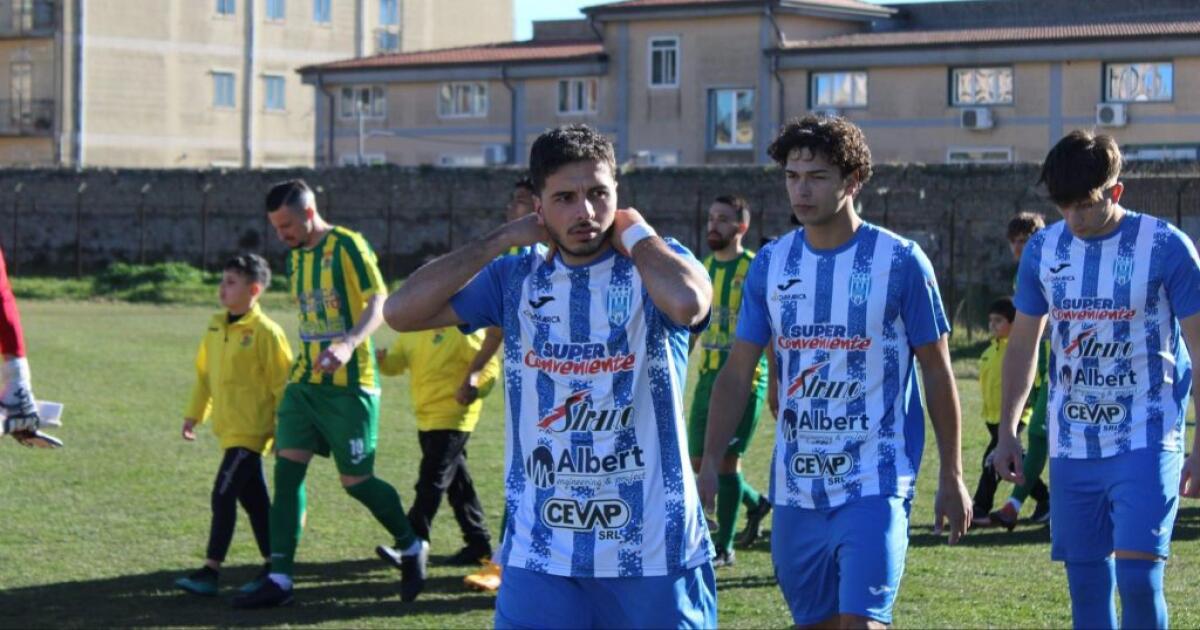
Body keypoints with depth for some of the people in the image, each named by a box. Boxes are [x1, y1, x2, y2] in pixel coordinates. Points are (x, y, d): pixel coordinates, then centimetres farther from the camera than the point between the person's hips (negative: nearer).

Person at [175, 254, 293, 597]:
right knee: (254, 500, 12)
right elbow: (204, 373, 18)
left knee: (223, 495, -10)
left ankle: (210, 571, -6)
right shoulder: (216, 327, 9)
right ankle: (273, 565, 19)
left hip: (250, 430, -8)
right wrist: (194, 414, 17)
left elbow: (283, 384, -12)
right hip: (228, 428, 8)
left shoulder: (265, 332, -13)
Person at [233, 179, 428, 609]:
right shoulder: (296, 256, 13)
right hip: (304, 381, 7)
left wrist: (348, 345, -34)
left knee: (356, 480, -2)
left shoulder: (347, 246, -11)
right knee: (287, 469, -3)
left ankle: (412, 548, 23)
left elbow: (378, 305, -19)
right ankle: (279, 578, -2)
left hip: (349, 385, -7)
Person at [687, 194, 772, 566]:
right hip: (709, 375, 7)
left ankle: (724, 547, 3)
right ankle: (756, 502, 34)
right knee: (699, 460, 9)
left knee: (726, 459, -7)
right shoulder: (703, 268, 11)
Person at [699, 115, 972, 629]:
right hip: (795, 490, 5)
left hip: (874, 487, -4)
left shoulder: (900, 262, -6)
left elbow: (938, 373, 0)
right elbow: (737, 373, 7)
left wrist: (952, 477, 1)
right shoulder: (770, 264, 5)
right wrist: (709, 464, -1)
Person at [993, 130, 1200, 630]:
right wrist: (1007, 432, 11)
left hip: (1146, 442, -4)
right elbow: (1023, 343, 15)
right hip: (1071, 445, 5)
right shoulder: (1043, 249, 4)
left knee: (1137, 575, -16)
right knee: (1085, 584, 7)